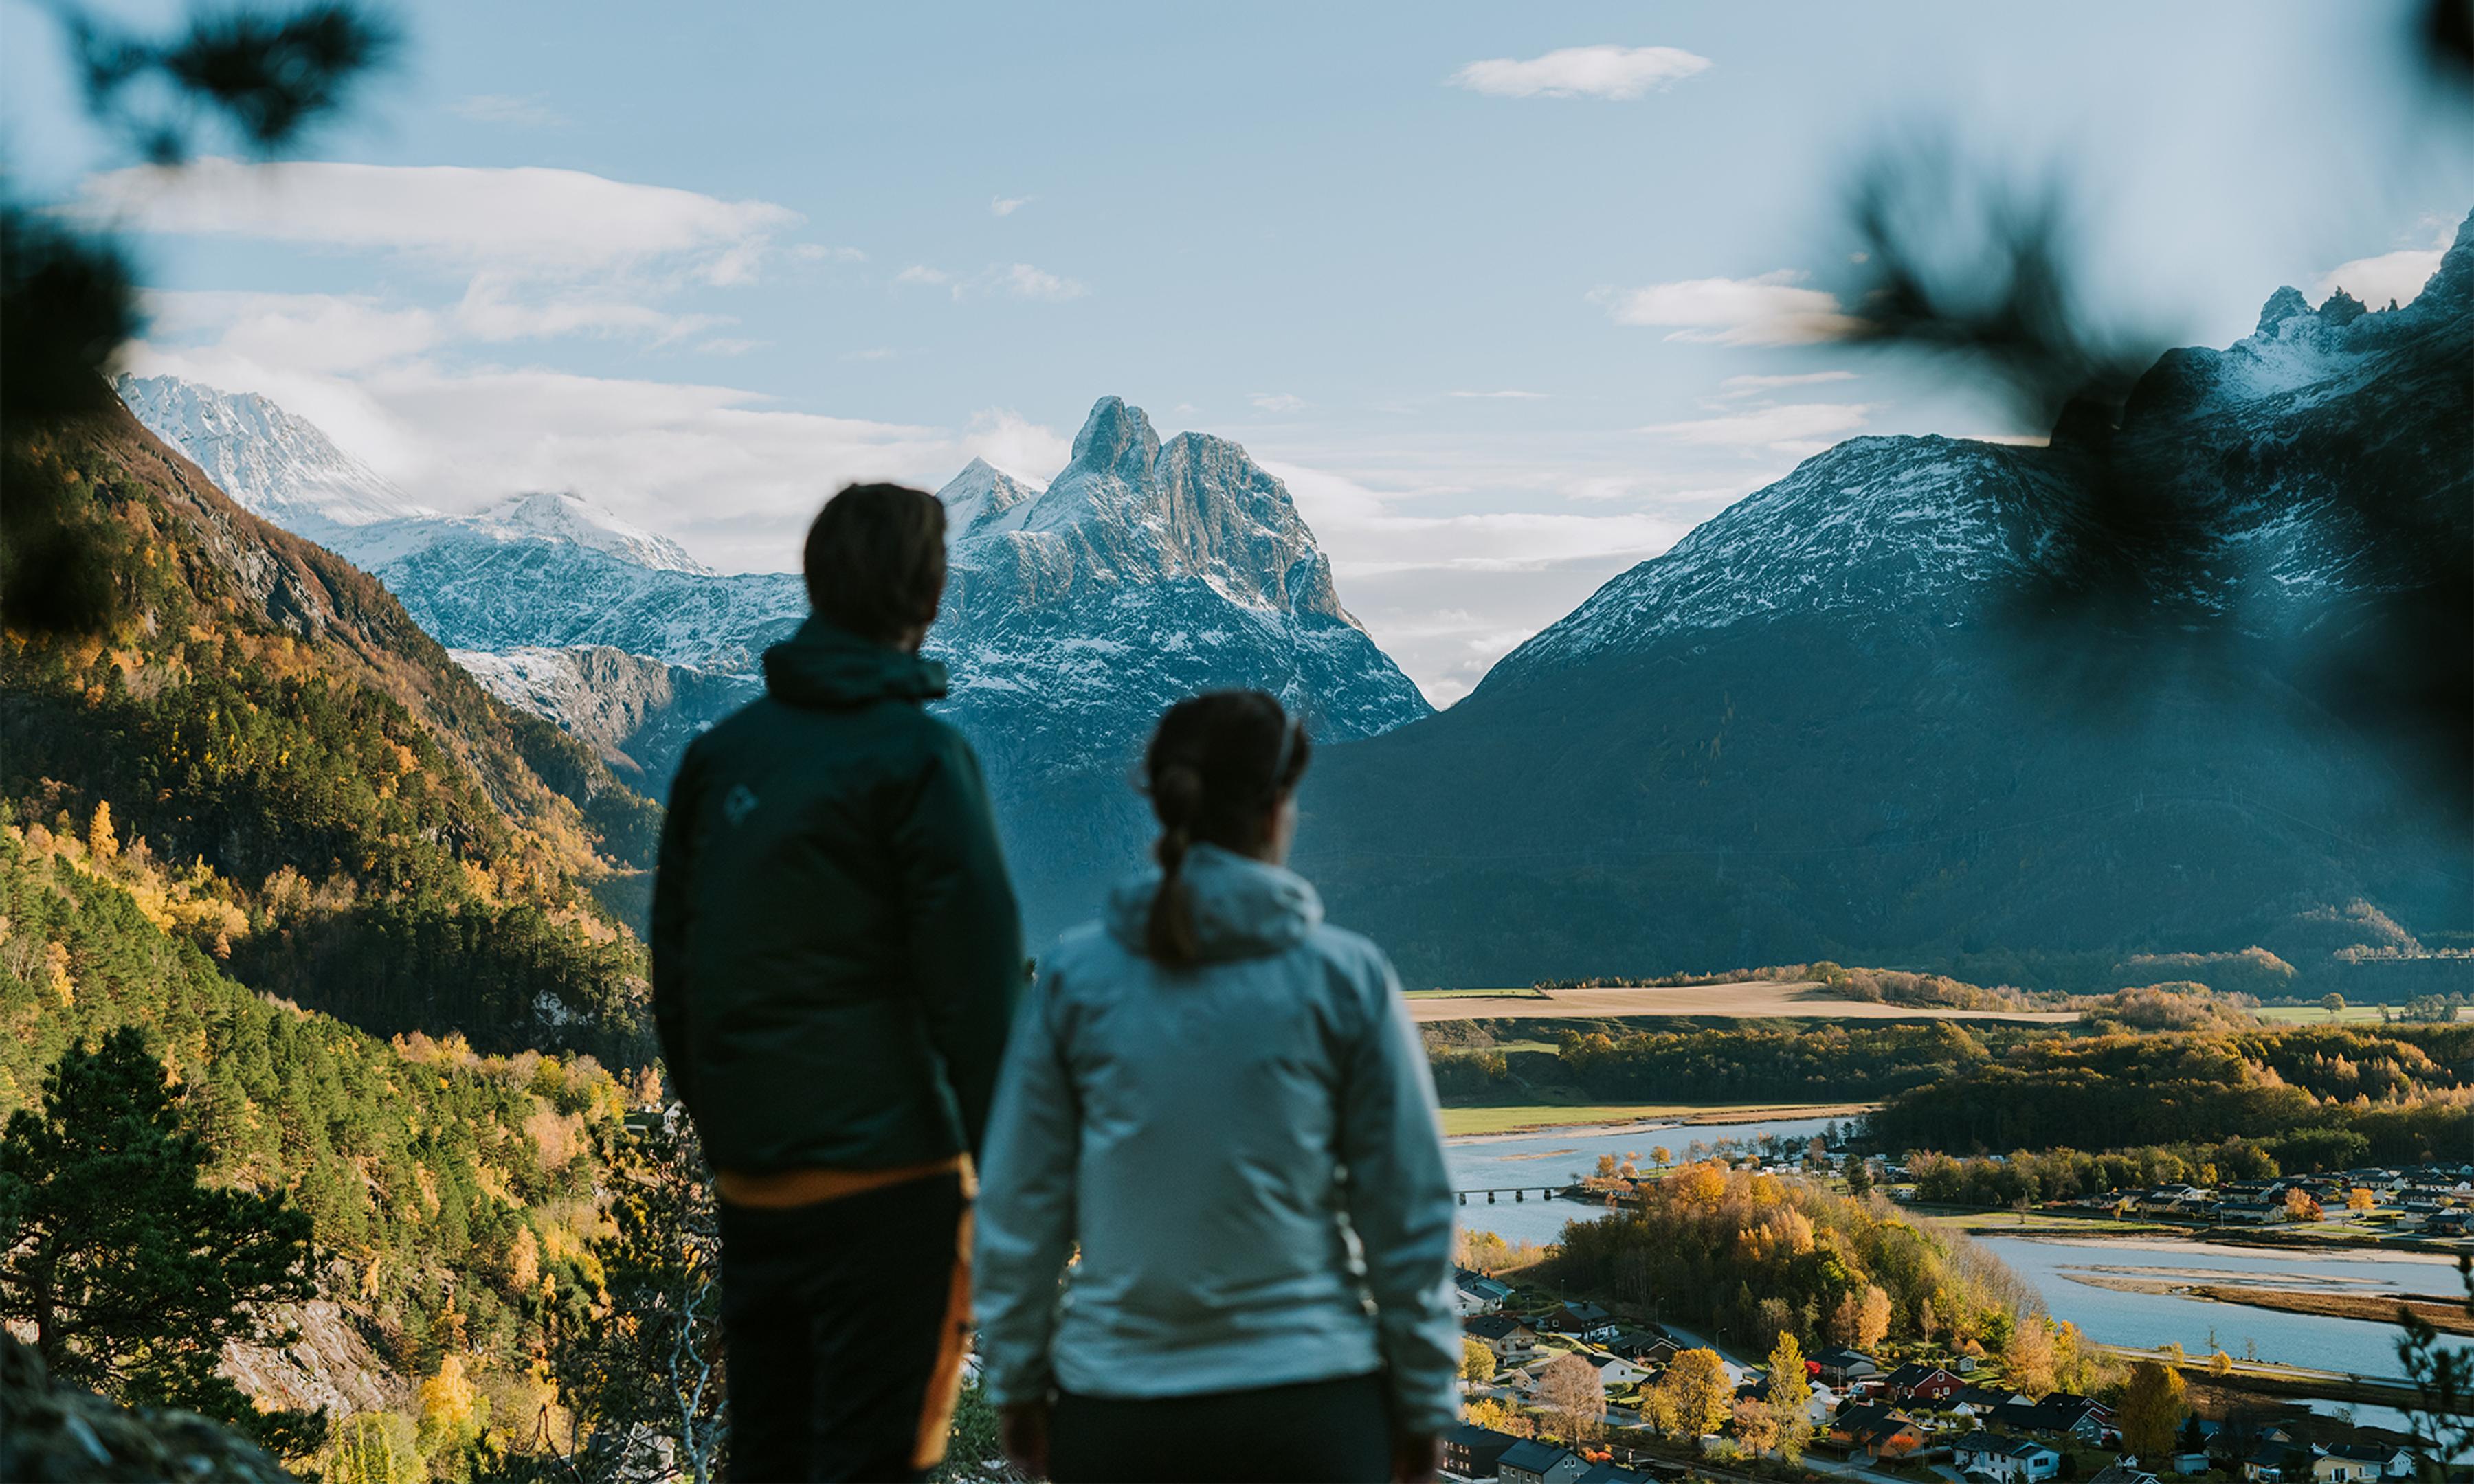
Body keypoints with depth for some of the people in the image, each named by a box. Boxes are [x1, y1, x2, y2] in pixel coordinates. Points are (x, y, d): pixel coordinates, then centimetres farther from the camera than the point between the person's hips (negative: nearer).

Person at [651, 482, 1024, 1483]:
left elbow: (673, 976, 13)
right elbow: (976, 980, -13)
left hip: (748, 1184, 6)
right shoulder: (917, 758, -10)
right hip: (886, 1177, -6)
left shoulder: (721, 753, 9)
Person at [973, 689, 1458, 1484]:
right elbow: (1409, 1209, 0)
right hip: (1311, 1400, -1)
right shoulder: (1345, 977, -5)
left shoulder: (1073, 976, -2)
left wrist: (1017, 1380, 14)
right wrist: (1423, 1400, 10)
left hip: (1115, 1412, 1)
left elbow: (1020, 1202, 2)